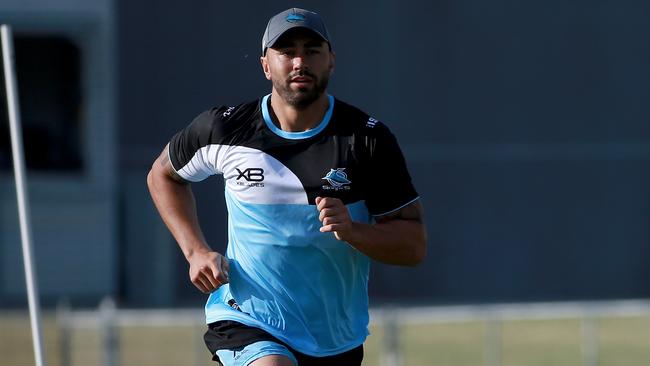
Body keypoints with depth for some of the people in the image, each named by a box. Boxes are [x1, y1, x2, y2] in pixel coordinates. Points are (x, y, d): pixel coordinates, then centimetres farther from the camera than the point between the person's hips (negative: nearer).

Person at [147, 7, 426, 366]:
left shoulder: (368, 138, -6)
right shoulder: (222, 129, -5)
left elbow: (414, 245, -6)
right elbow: (163, 175, 16)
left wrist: (352, 231, -25)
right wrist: (196, 251, 3)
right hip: (246, 324, -2)